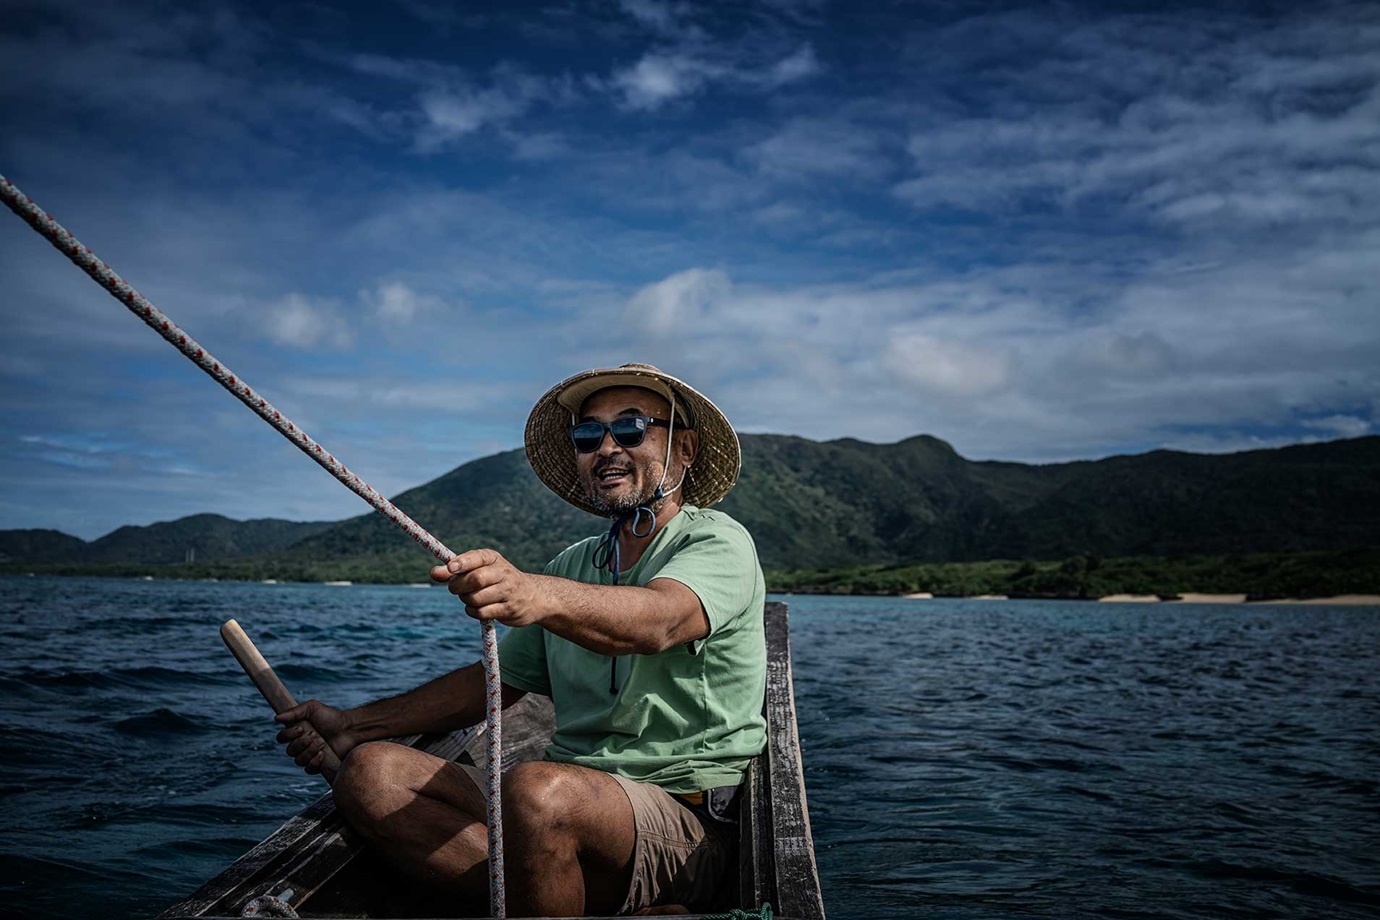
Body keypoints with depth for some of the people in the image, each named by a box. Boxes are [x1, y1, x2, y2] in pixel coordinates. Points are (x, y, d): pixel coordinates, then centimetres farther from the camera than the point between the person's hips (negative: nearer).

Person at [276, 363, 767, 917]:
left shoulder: (717, 543, -4)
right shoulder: (571, 566, 18)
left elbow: (656, 621, -27)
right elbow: (495, 680, 20)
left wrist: (538, 595, -47)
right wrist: (353, 726, 12)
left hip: (686, 816, -7)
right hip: (572, 800, 7)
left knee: (539, 790, -37)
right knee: (370, 773, -11)